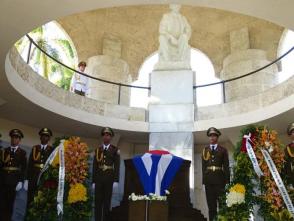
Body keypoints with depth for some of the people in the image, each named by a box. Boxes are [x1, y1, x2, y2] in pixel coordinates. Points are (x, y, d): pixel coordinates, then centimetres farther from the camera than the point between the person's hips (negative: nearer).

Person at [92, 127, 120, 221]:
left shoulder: (115, 150, 2)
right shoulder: (97, 150, 9)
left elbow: (117, 166, -3)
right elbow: (94, 166, 7)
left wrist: (116, 180, -10)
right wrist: (93, 181, 2)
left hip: (109, 179, -2)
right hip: (98, 179, 2)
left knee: (107, 201, 3)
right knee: (98, 201, 3)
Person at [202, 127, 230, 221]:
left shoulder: (223, 150, 6)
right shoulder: (205, 150, 10)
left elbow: (226, 166, 3)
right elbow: (203, 166, 6)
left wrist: (227, 180, -4)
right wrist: (204, 180, -1)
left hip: (219, 179, -1)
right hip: (208, 179, 2)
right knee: (211, 203, 5)